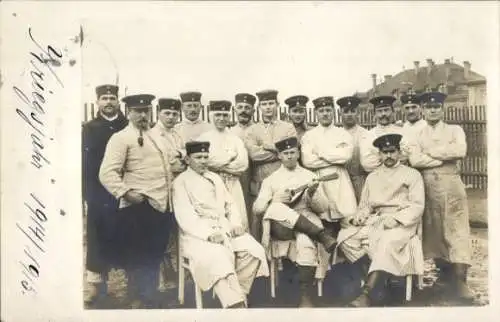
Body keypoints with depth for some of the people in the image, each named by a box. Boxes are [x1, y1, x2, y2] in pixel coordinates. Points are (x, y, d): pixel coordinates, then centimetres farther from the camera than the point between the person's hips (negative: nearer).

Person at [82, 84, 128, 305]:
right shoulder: (89, 129, 7)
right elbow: (85, 162, 2)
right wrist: (87, 191, -6)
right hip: (98, 193, 0)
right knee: (99, 237, 2)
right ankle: (97, 283, 11)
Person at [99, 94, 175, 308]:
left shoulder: (156, 136, 18)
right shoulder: (121, 138, -7)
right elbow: (107, 173, -16)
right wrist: (125, 192, -27)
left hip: (162, 206, 8)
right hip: (139, 208, -8)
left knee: (155, 258, 17)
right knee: (140, 260, 0)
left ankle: (150, 298, 32)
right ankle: (141, 302, 15)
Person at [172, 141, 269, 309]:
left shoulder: (215, 178, 20)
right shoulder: (181, 182, 0)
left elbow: (230, 204, 19)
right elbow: (184, 217, -11)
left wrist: (236, 224, -2)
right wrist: (209, 234, -23)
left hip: (224, 228, 6)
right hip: (198, 235, -6)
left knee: (254, 250, -18)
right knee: (218, 258, -35)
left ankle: (238, 294, -7)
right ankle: (235, 303, -30)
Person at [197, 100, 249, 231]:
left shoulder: (236, 139, 12)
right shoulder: (203, 138, 4)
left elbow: (243, 164, 0)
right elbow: (206, 160, -11)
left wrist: (220, 165, -6)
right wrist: (231, 156, -5)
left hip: (233, 186, 3)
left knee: (239, 222, -3)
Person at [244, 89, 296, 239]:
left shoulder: (289, 128, 11)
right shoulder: (251, 130, 10)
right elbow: (254, 154, -8)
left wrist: (268, 146, -8)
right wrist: (279, 151, -6)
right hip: (260, 184, 0)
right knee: (258, 222, 2)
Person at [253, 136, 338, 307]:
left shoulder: (310, 176, 16)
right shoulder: (270, 179, 15)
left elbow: (323, 208, 9)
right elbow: (257, 208, 5)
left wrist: (313, 194, -12)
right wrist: (277, 199, -13)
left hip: (306, 222, 0)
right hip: (280, 227, 0)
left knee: (307, 242, -36)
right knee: (275, 208, -35)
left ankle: (306, 297, -28)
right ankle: (321, 234, -31)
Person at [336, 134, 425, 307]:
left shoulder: (412, 174, 8)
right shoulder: (372, 176, 20)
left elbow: (417, 206, -2)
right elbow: (365, 205, 16)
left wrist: (396, 219, -18)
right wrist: (359, 216, -8)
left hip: (402, 223, -4)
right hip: (375, 221, 5)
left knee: (387, 242, -37)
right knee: (345, 236, -21)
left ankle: (367, 294, -41)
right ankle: (376, 276, -18)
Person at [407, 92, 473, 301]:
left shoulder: (455, 130, 10)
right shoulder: (417, 134, 10)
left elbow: (460, 151, -11)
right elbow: (414, 160, -8)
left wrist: (430, 151, -5)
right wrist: (446, 157, -8)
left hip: (451, 185, -1)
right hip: (428, 186, 1)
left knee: (456, 230, -8)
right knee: (434, 231, 6)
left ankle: (459, 281, -7)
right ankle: (445, 275, 19)